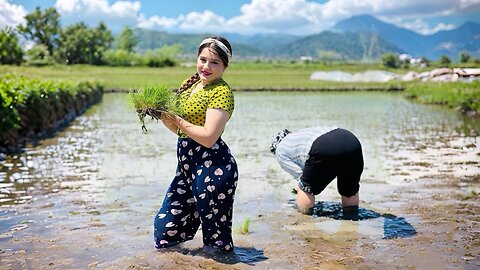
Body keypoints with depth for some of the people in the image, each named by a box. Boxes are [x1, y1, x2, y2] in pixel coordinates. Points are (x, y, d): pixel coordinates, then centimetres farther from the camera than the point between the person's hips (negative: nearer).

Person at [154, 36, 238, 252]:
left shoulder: (221, 91, -13)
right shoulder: (189, 84, 12)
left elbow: (208, 137, -21)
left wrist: (177, 119, -13)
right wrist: (163, 115, -2)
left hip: (212, 167, -9)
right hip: (187, 164, 9)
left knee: (216, 241, 3)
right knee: (164, 229, 15)